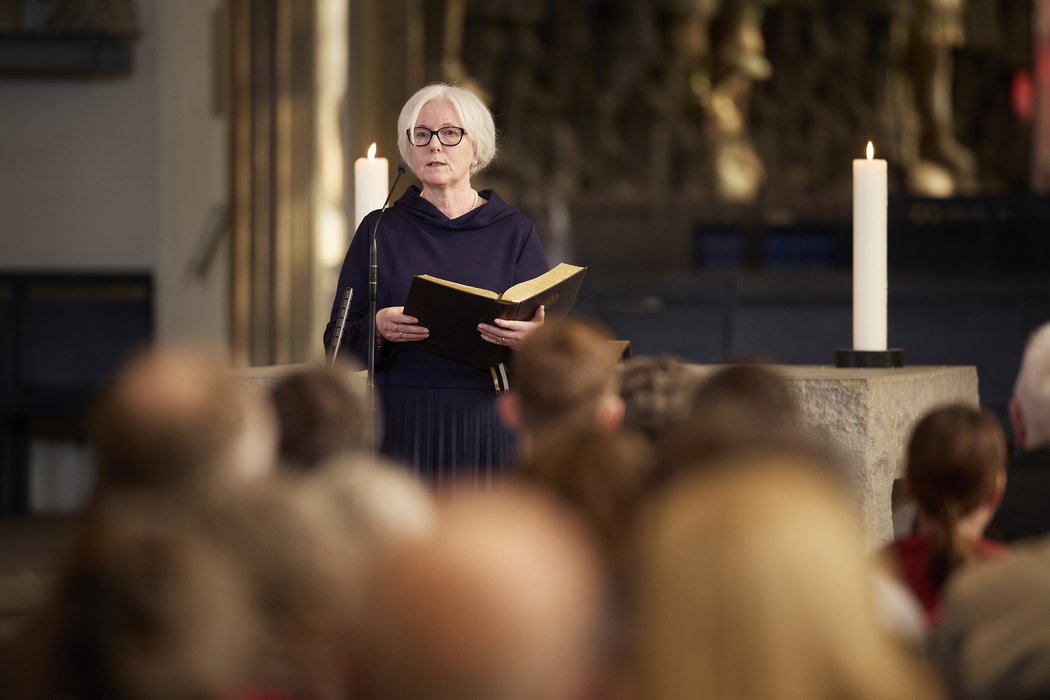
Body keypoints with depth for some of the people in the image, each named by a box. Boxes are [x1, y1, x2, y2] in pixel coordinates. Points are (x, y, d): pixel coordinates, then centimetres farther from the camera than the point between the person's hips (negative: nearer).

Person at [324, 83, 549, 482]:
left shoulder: (514, 232, 8)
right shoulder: (380, 230, 8)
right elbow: (338, 341, 5)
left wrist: (531, 339, -19)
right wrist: (378, 329, -16)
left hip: (487, 426, 0)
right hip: (403, 429, 0)